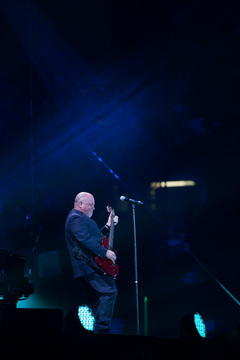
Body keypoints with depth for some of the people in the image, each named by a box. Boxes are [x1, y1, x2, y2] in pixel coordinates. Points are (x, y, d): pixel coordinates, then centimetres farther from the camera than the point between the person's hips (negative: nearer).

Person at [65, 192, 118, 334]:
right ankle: (102, 329, -21)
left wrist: (108, 226, 22)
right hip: (90, 264, -12)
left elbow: (95, 236, 30)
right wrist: (105, 252, -23)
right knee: (110, 291, -19)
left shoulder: (81, 218, 25)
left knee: (95, 300, 11)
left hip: (91, 265, 12)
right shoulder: (76, 218, -11)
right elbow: (85, 240, -23)